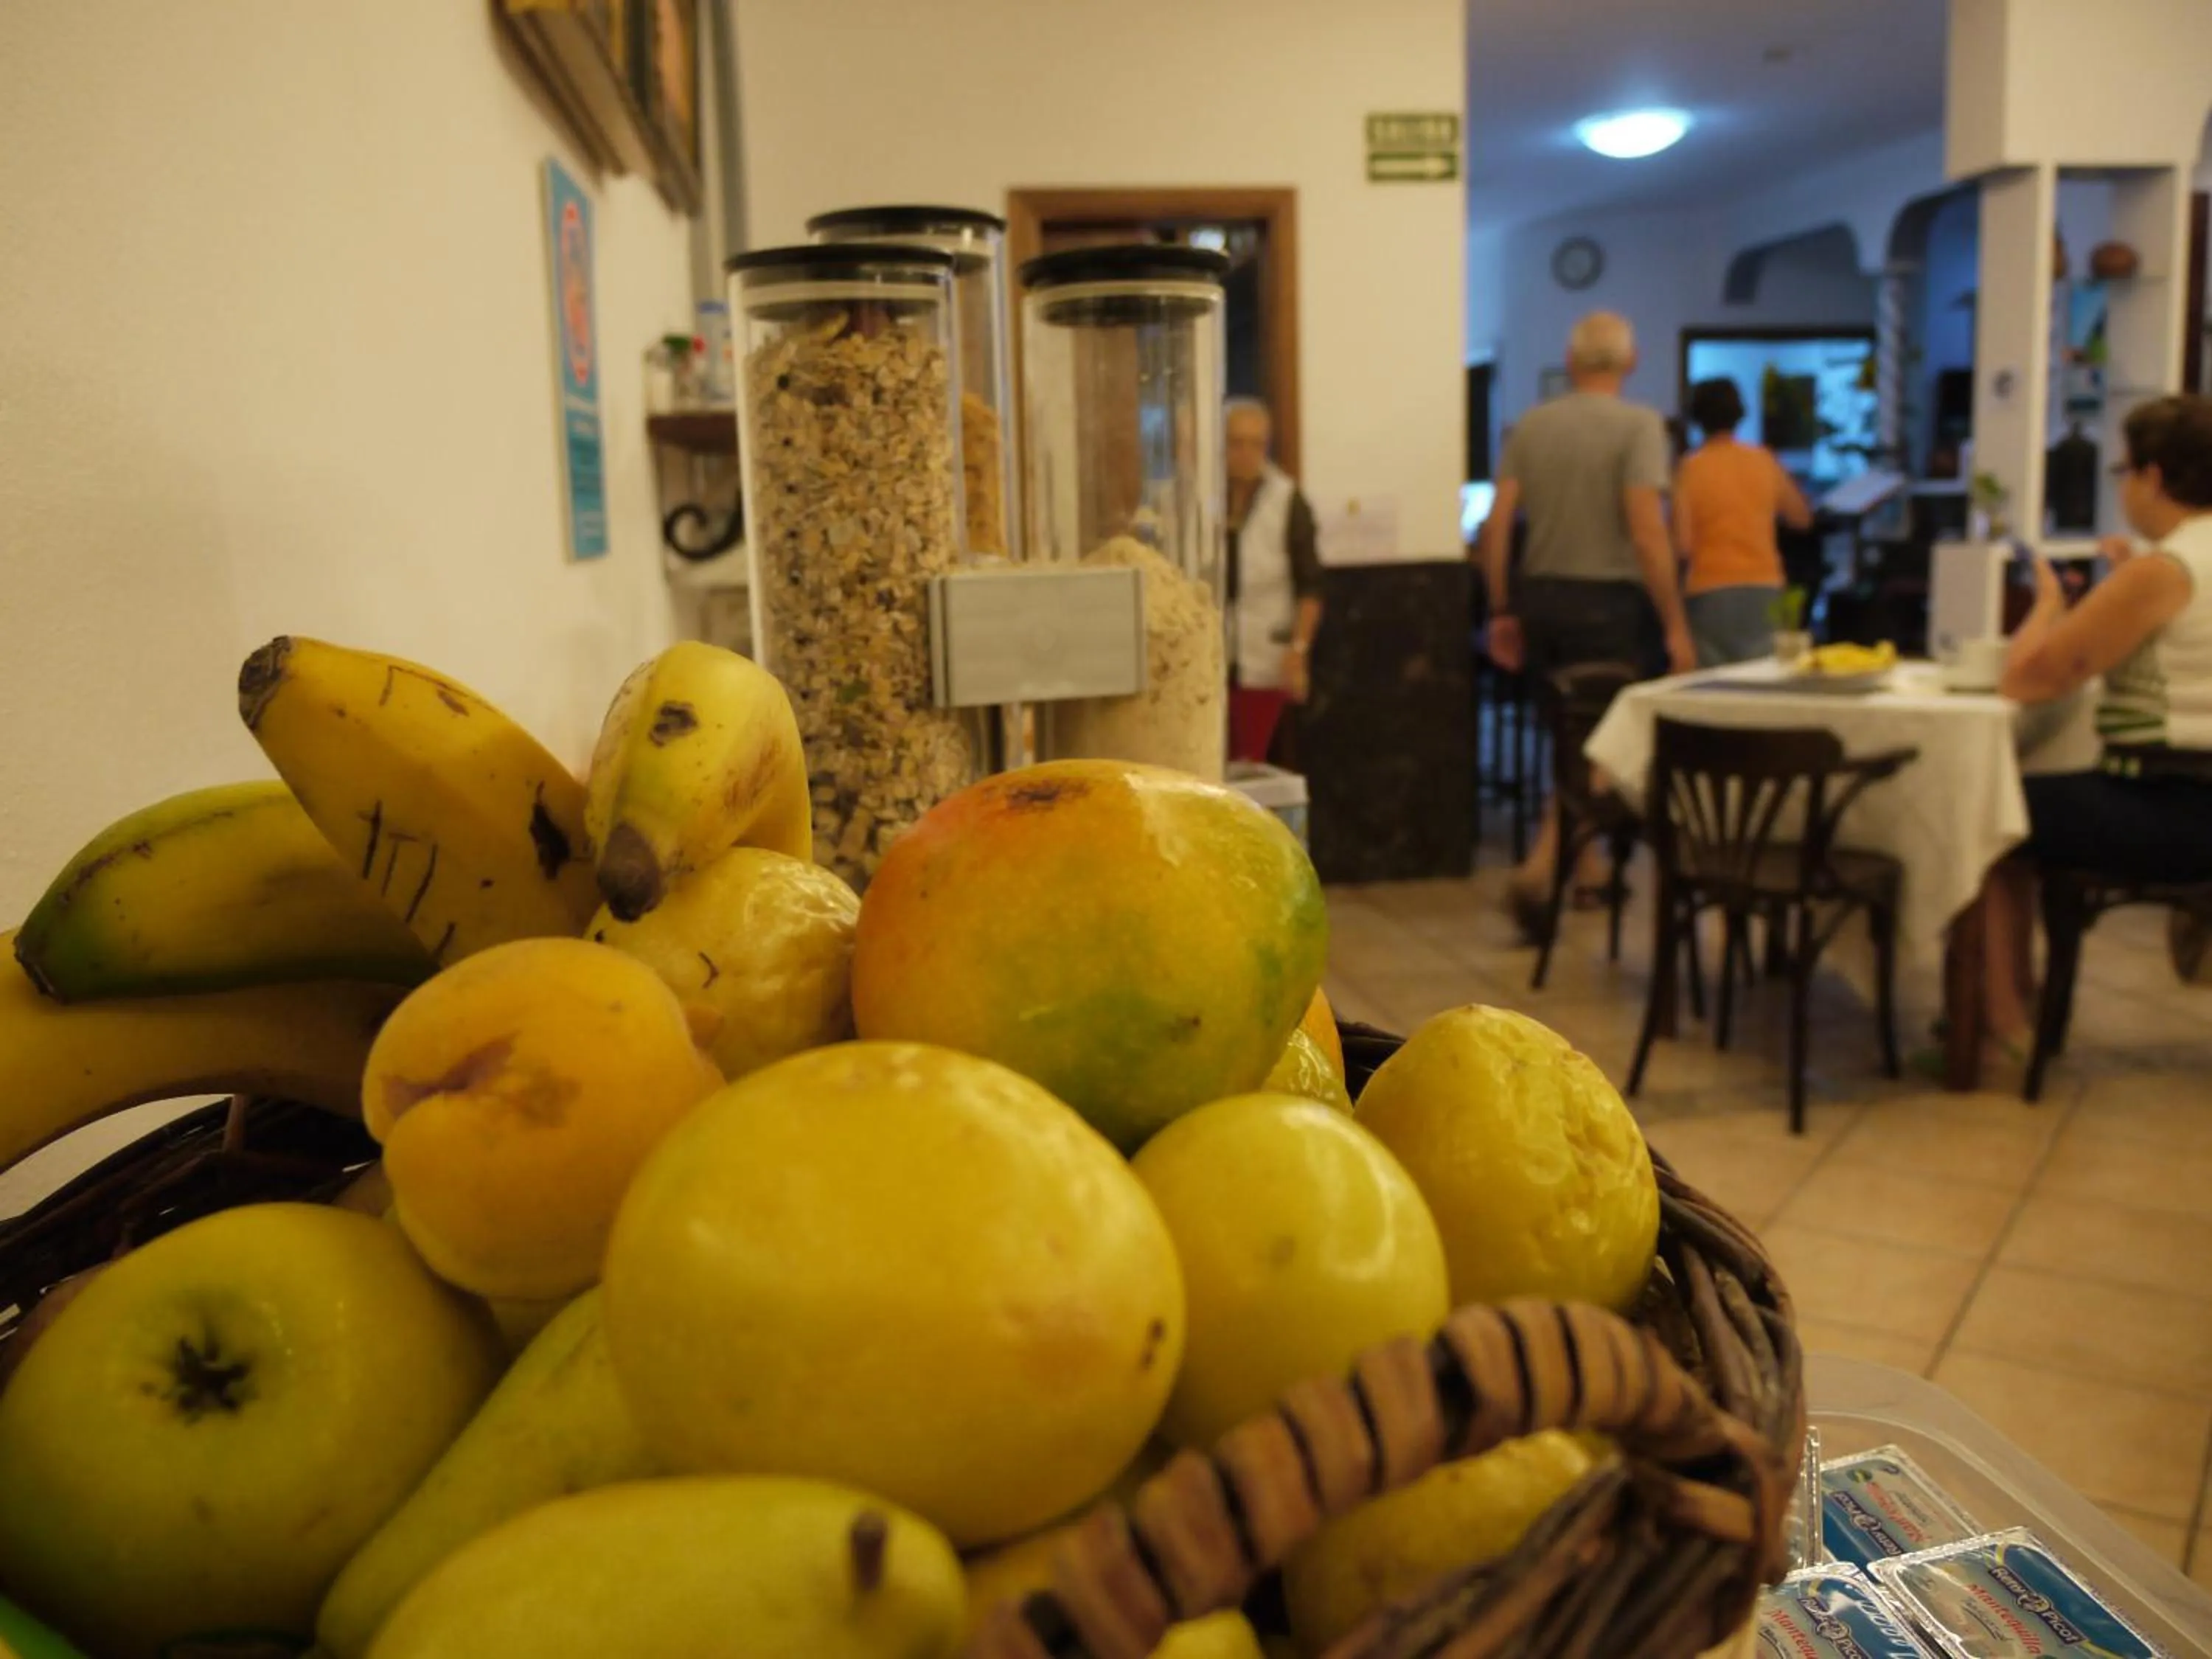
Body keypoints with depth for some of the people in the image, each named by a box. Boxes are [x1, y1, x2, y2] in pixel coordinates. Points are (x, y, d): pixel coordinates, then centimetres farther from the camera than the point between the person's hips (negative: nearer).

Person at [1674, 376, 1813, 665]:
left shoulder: (1691, 467, -6)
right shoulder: (1764, 460, 5)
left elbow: (1683, 544, -11)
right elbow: (1801, 517, 17)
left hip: (1710, 592, -3)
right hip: (1764, 587, 3)